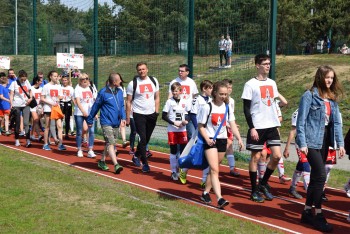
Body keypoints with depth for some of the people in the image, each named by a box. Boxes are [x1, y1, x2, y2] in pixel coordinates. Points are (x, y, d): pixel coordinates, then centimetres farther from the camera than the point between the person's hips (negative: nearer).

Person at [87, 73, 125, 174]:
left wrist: (123, 118, -3)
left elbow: (122, 106, 13)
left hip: (116, 123, 7)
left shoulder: (119, 92, 7)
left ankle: (102, 162, 30)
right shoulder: (103, 93, -10)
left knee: (109, 144, 15)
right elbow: (95, 107, -3)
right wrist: (90, 121, 4)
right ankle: (116, 165, -18)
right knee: (110, 143, -12)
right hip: (106, 123, -7)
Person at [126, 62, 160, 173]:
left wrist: (157, 112, 4)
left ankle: (136, 156, 35)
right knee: (143, 139, -9)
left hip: (151, 114, 4)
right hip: (139, 115, -4)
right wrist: (128, 118, -5)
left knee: (146, 139, 13)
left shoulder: (154, 81, 6)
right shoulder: (133, 83, -5)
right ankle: (145, 163, -3)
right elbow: (128, 101, -3)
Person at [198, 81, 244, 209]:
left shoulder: (227, 107, 5)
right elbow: (201, 126, -6)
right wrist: (207, 139, -20)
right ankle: (219, 198, -21)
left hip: (222, 140, 5)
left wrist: (239, 139, -7)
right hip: (210, 141, -5)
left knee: (214, 168, 12)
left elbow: (232, 125, 5)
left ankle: (206, 193, 26)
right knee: (214, 169, -13)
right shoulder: (207, 107, -9)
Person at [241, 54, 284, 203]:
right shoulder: (250, 84, -6)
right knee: (256, 157, 2)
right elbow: (246, 108, -8)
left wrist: (277, 124, 16)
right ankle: (254, 191, 13)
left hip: (272, 126, 6)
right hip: (257, 127, -5)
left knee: (277, 155, -2)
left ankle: (263, 183, 18)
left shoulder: (272, 83, 12)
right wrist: (252, 128, -14)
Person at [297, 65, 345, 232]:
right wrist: (302, 143, -15)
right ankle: (318, 215, -1)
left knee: (315, 176, 12)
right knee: (321, 176, -11)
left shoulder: (332, 98, 12)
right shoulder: (309, 95, -8)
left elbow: (336, 122, 10)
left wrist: (340, 143, 3)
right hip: (312, 141, -7)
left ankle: (307, 212, 23)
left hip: (324, 140, 7)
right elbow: (301, 121, -10)